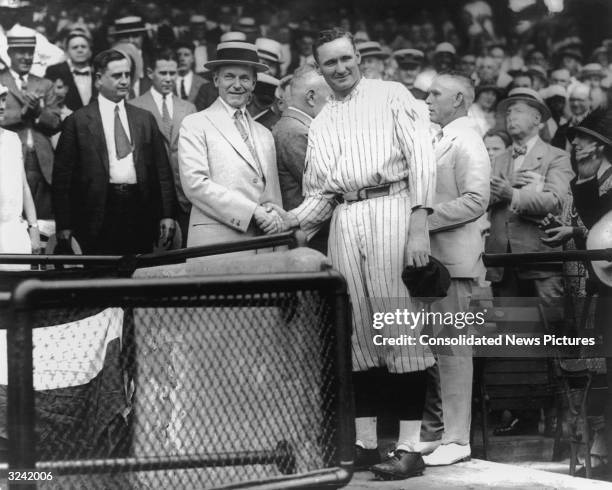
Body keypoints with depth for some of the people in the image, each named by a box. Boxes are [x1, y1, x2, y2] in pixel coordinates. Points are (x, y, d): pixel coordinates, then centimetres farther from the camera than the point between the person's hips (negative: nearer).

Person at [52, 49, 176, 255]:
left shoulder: (145, 119, 14)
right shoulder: (77, 121, 3)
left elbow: (162, 171, 12)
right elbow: (62, 177, 1)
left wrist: (167, 215, 4)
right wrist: (65, 226, -5)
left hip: (140, 212, 3)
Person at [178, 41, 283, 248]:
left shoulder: (264, 135, 20)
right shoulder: (194, 125, 2)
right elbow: (195, 184, -10)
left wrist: (274, 219, -3)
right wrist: (252, 211, -13)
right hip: (214, 243, -5)